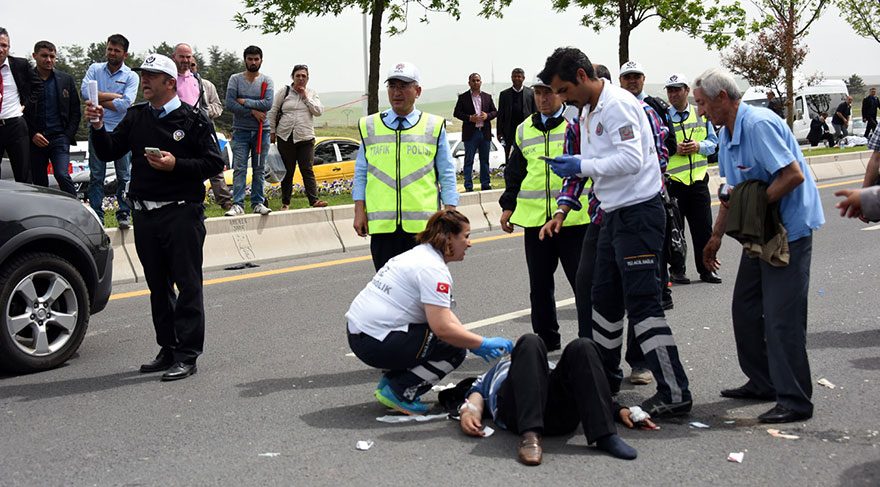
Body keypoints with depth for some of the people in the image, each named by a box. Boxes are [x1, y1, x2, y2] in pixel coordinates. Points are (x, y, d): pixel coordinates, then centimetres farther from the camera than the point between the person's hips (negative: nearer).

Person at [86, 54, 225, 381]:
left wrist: (176, 164, -18)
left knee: (187, 286, -2)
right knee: (158, 286, 13)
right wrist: (98, 127, -7)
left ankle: (187, 355, 1)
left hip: (182, 214, -6)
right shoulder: (136, 117, 12)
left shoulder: (192, 119, -4)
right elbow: (108, 152, 9)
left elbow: (214, 163, -8)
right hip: (145, 215, 6)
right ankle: (168, 350, 23)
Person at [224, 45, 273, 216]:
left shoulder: (267, 81, 4)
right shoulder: (235, 79, 2)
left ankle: (258, 203, 12)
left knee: (259, 170, 7)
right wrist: (253, 111, -12)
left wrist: (245, 102, -11)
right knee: (239, 169, -7)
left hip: (261, 131, 2)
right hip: (241, 131, -2)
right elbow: (229, 104, -10)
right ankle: (238, 204, -8)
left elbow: (268, 104, -11)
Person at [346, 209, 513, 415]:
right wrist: (483, 344, -11)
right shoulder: (433, 269, -16)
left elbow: (443, 314, 18)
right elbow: (443, 327, -23)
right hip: (375, 343, -10)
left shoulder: (419, 253, 15)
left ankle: (390, 382, 14)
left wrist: (475, 343, 10)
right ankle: (398, 392, -3)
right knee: (454, 349, -7)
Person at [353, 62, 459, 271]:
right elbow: (361, 174, 13)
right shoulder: (369, 127, 10)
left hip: (423, 224, -1)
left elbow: (447, 175, 7)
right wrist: (359, 211, 5)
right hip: (382, 224, 1)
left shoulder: (434, 127, 6)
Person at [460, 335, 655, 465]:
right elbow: (473, 403, 20)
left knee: (582, 348, -21)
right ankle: (531, 435, -41)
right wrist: (467, 415, -6)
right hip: (516, 408, -2)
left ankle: (605, 436, -33)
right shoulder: (485, 380, 40)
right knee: (530, 343, -26)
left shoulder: (550, 368, 44)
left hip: (561, 412, 2)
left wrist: (619, 410, 10)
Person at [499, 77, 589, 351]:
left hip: (575, 217, -4)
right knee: (539, 284, 11)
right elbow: (514, 172, 22)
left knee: (582, 280, -2)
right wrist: (508, 206, 16)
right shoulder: (524, 130, 15)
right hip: (535, 218, 5)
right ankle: (546, 338, 24)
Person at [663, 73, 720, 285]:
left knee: (703, 228, 5)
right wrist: (674, 150, -16)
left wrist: (698, 146, -8)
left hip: (698, 180, 2)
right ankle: (676, 270, 14)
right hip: (672, 182, -2)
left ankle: (706, 269, 16)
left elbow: (713, 142, 12)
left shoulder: (701, 114, 8)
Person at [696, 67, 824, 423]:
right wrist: (716, 236, 16)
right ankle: (762, 383, 27)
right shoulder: (727, 135, 10)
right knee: (745, 308, 15)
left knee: (781, 316, -9)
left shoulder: (758, 125, -21)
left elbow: (794, 176, -26)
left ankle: (795, 400, -1)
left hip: (789, 230, -10)